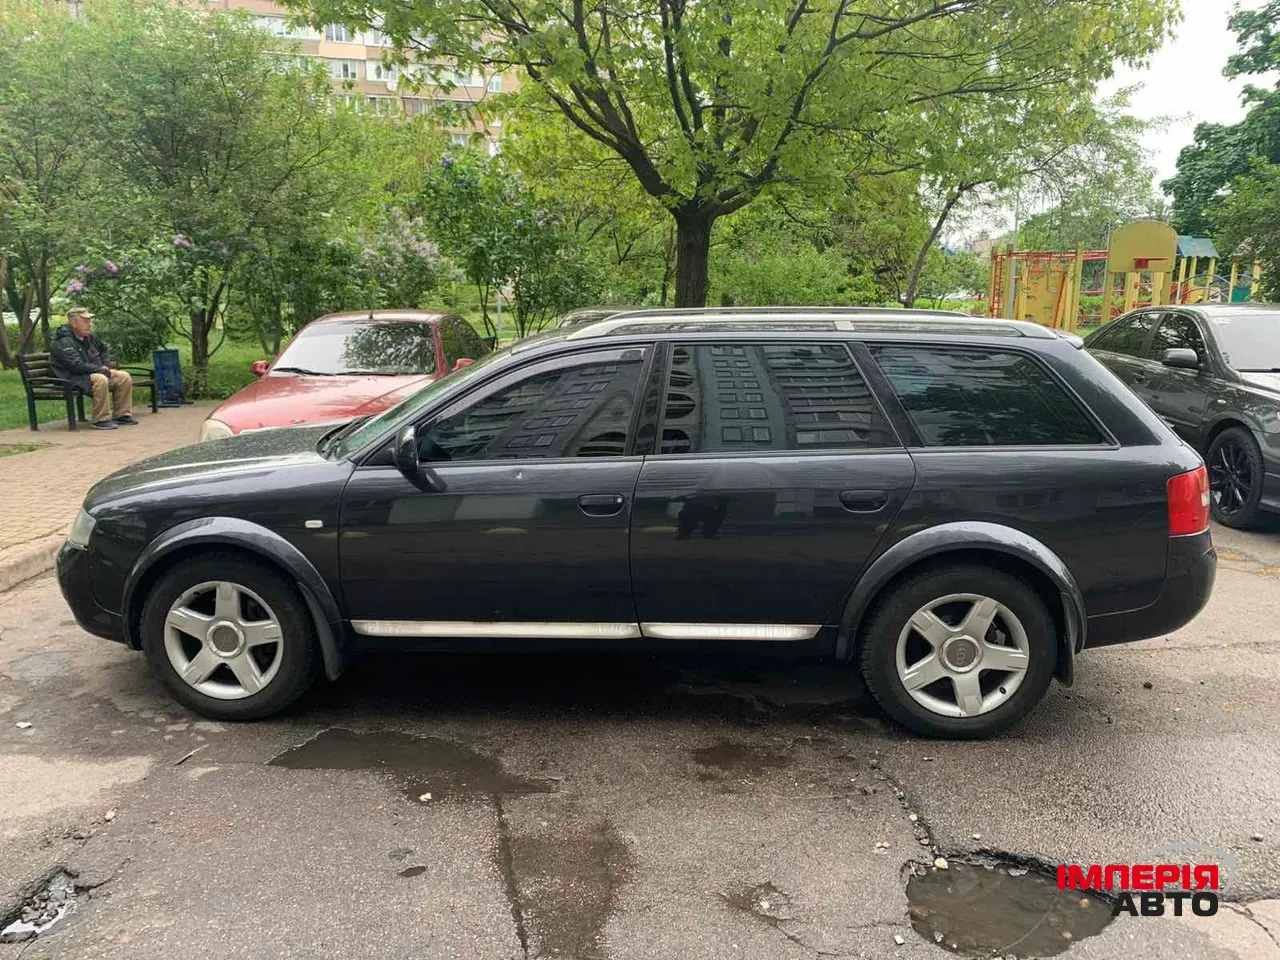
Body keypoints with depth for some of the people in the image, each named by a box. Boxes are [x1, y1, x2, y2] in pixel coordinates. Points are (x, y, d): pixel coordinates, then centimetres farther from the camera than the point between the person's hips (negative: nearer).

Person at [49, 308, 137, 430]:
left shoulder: (89, 337, 11)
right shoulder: (63, 343, -17)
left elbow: (104, 349, 31)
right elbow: (77, 366, -26)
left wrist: (106, 366, 11)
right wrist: (103, 370, -22)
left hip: (96, 373, 9)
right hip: (73, 379, -9)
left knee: (124, 377, -3)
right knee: (100, 379, -37)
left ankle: (122, 414, 1)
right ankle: (101, 420, -29)